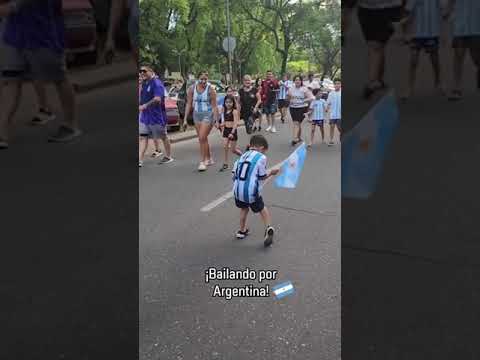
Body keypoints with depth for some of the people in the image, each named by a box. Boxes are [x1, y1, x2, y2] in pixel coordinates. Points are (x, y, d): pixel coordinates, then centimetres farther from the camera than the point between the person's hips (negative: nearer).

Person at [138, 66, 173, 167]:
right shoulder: (144, 83, 13)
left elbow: (157, 99, -24)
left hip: (157, 116, -8)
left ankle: (168, 156, 24)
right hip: (145, 116, 8)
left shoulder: (157, 83, -14)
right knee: (142, 137, 0)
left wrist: (144, 106, -24)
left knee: (163, 137, 8)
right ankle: (140, 160, -3)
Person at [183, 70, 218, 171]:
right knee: (203, 139, 13)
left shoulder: (210, 89, -11)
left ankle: (202, 162, -5)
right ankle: (209, 159, 28)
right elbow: (189, 104, 4)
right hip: (197, 115, 5)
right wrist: (185, 119, 2)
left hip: (208, 115, -5)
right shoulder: (192, 88, -1)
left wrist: (216, 120, -11)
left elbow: (214, 106, -9)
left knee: (202, 138, -12)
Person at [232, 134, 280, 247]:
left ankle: (242, 230, 40)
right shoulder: (261, 157, -1)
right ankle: (268, 227, 1)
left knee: (244, 208, 31)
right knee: (262, 208, 20)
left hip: (238, 191, 5)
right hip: (252, 192, -5)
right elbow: (262, 177, -2)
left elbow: (234, 173, 11)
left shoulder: (242, 156, 15)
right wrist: (271, 172, 16)